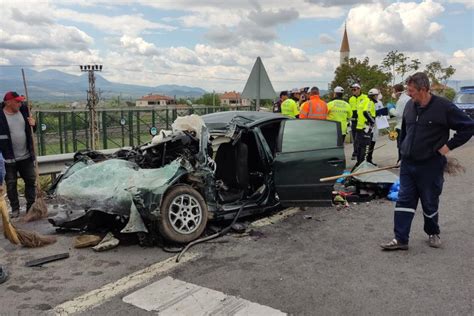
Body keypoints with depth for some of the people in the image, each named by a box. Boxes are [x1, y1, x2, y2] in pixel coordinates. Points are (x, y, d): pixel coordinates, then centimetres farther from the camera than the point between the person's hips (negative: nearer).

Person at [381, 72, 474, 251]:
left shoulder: (443, 107, -14)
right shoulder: (410, 106, 4)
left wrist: (449, 145, -11)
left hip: (431, 165, -5)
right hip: (408, 164, 5)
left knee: (430, 203, 11)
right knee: (404, 201, 3)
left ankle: (433, 233, 34)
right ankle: (400, 239, 8)